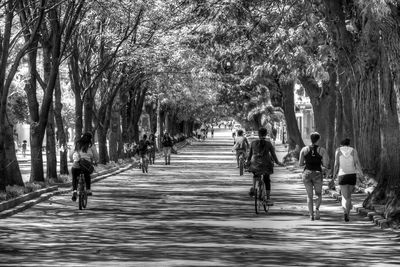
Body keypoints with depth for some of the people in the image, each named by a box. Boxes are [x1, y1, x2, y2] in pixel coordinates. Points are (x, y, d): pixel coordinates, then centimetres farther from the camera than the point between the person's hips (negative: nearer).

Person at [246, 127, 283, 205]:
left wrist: (248, 161, 20)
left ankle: (253, 188, 8)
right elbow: (273, 155, 1)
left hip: (255, 164, 1)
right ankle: (268, 199, 10)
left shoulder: (253, 143, -3)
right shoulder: (268, 144, -5)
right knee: (267, 181, 15)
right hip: (266, 165, -1)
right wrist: (277, 162, 15)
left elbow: (250, 154, 5)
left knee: (255, 175, 33)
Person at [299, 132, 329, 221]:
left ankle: (311, 215, -2)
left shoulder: (304, 149, 0)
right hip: (318, 174, -1)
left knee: (309, 196, 11)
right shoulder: (322, 150, -3)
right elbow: (326, 165, -7)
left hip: (306, 174, 1)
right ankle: (317, 208, -12)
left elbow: (300, 164, 0)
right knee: (319, 195, 16)